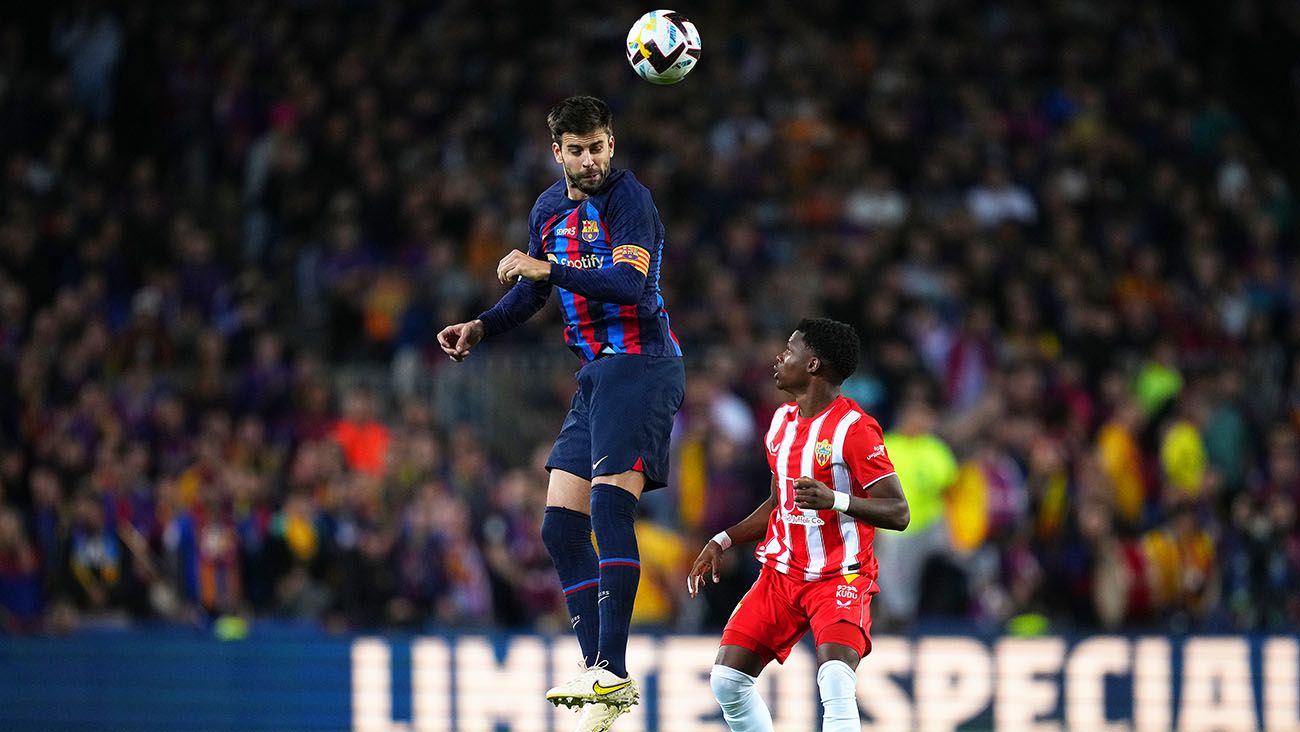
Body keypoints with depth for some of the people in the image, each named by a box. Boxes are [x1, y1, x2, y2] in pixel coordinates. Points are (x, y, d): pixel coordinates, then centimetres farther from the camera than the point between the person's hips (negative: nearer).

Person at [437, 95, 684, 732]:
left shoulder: (628, 200, -12)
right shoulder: (548, 209, 14)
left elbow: (631, 287, -25)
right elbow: (531, 291, 26)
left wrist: (550, 268, -26)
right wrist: (480, 328, 11)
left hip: (642, 364, -9)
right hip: (596, 373, 9)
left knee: (610, 505, -22)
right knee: (561, 523, 2)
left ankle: (613, 672, -27)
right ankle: (598, 673, 4)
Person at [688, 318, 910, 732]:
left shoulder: (854, 428, -13)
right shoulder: (782, 421, 12)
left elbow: (898, 513, -17)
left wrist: (836, 501, -32)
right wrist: (722, 542, 15)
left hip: (840, 578, -8)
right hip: (781, 574, 8)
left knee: (836, 684, -29)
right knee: (727, 680, -3)